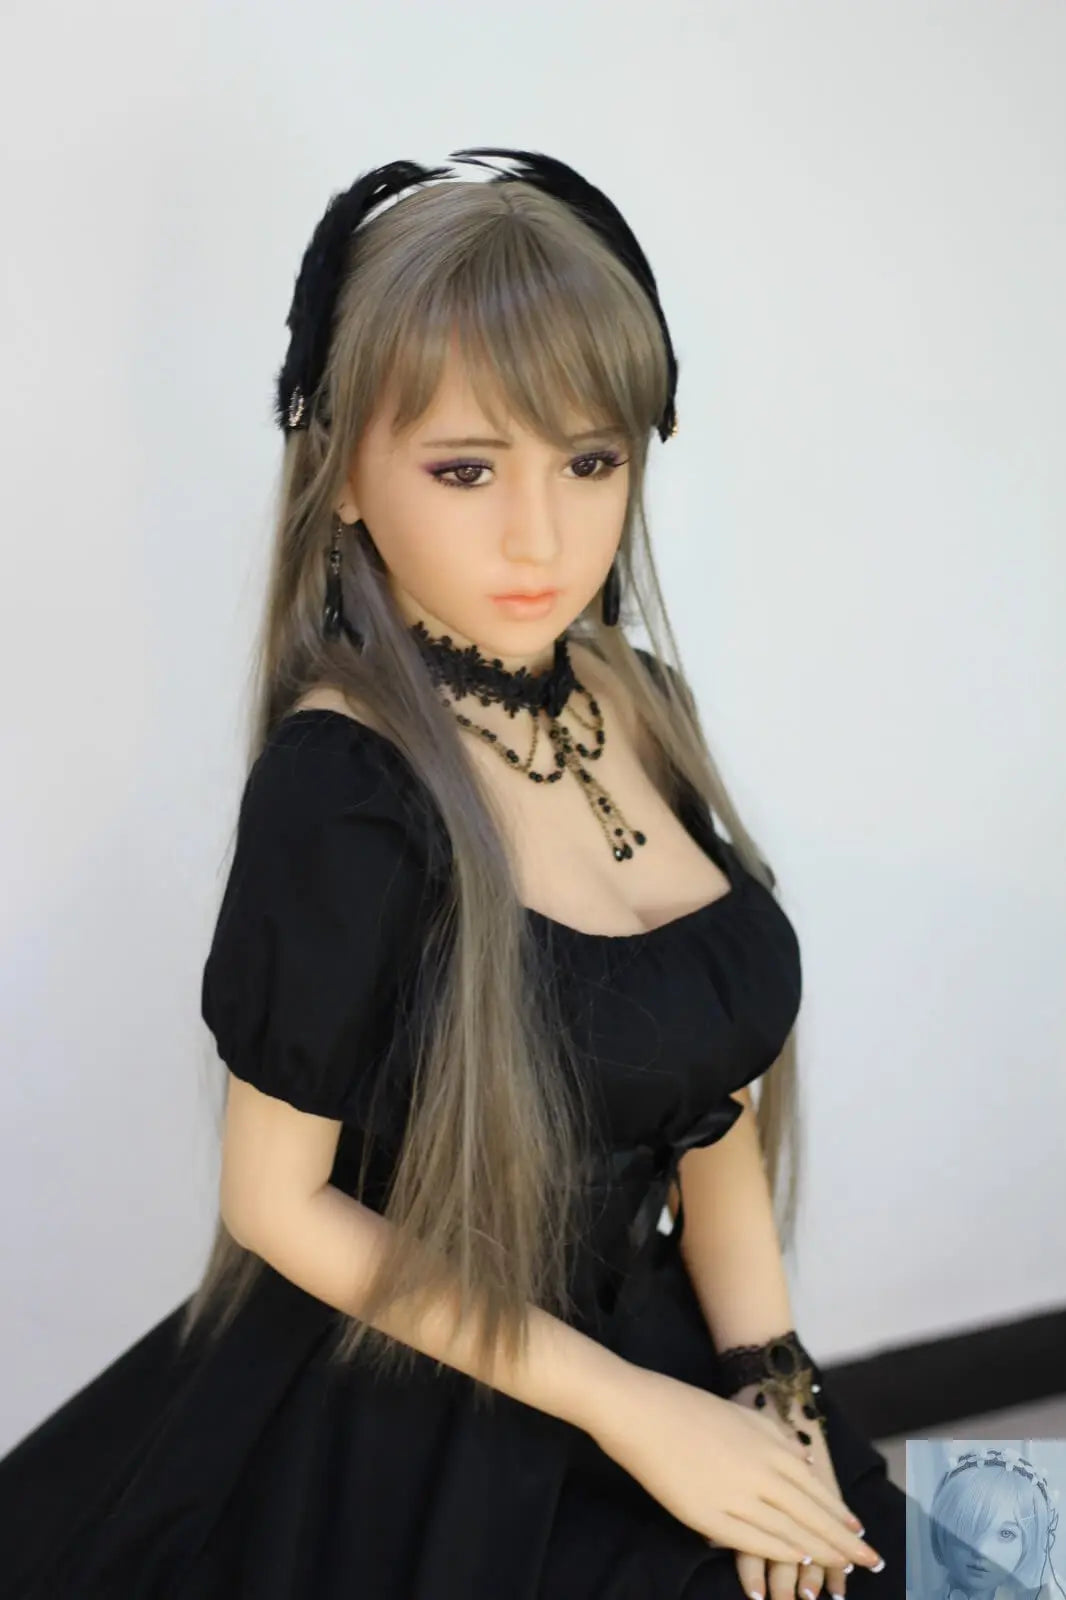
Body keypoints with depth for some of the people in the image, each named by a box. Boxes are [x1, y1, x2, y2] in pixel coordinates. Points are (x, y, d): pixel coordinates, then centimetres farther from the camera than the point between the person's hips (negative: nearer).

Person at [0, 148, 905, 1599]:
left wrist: (767, 1378, -8)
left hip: (661, 1346, 6)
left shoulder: (634, 701, -5)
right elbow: (280, 1202, -16)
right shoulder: (341, 786, -23)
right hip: (409, 1450, -6)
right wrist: (633, 1411, -14)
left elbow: (713, 1090, 1)